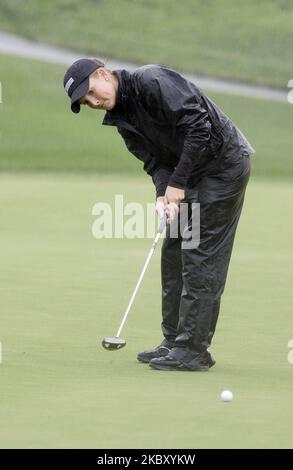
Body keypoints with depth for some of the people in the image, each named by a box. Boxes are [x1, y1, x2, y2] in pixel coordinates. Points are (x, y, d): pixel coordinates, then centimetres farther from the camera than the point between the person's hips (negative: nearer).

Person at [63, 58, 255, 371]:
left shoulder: (152, 82, -21)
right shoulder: (121, 118, 8)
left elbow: (199, 127, -26)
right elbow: (155, 158, 5)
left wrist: (177, 183, -21)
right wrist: (163, 193, -16)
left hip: (225, 163, -10)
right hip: (192, 175, 10)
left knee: (200, 258, -10)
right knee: (173, 253, 10)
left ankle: (193, 351, -8)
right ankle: (175, 340, 18)